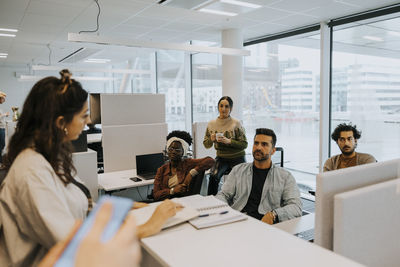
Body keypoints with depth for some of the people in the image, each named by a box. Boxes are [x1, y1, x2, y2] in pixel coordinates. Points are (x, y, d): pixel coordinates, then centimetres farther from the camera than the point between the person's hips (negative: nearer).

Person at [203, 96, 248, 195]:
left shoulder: (236, 124, -11)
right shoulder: (211, 124, 0)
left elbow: (244, 144, -13)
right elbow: (206, 145, 7)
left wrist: (229, 141, -26)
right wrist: (211, 139, -15)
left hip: (237, 158, -1)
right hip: (221, 158, 2)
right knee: (214, 177, -24)